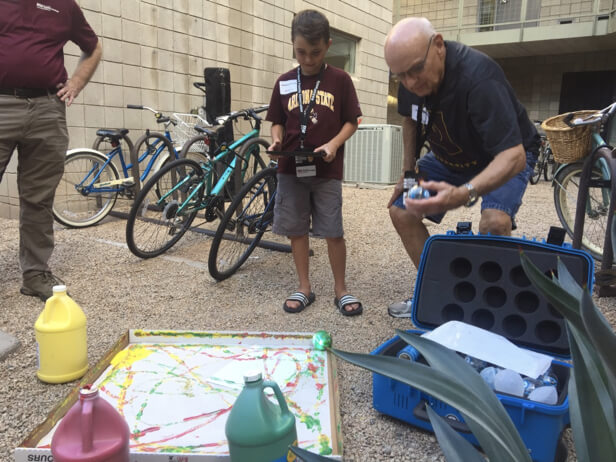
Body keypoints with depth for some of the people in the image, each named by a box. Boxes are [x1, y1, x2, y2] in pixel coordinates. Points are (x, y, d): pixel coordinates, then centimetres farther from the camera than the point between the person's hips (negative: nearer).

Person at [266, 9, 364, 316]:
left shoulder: (339, 80, 0)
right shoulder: (284, 82, 7)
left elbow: (351, 121, 2)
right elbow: (278, 122, 12)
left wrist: (334, 143, -15)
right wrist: (276, 140, -9)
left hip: (327, 170, -2)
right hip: (290, 168, 3)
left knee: (334, 232, 0)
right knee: (296, 230, 7)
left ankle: (340, 289, 17)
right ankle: (304, 288, 21)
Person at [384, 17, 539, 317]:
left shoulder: (478, 77, -38)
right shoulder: (409, 75, -17)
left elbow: (513, 155, -44)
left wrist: (463, 194, -61)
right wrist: (408, 172, -1)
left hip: (505, 154, -6)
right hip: (449, 155, 6)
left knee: (494, 222, -33)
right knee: (400, 211, -2)